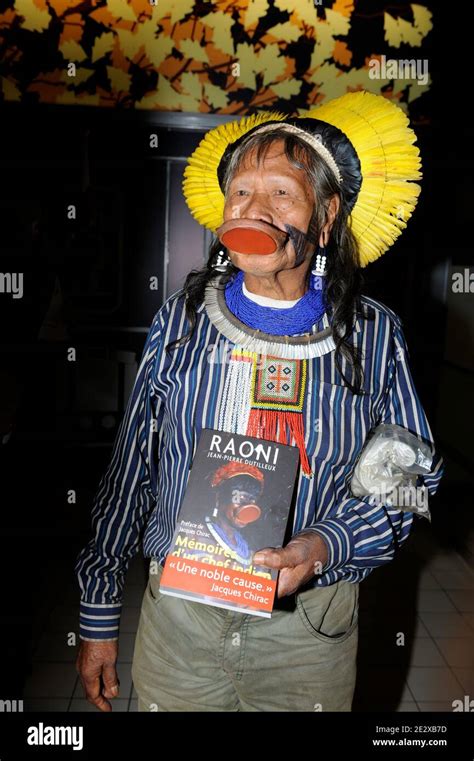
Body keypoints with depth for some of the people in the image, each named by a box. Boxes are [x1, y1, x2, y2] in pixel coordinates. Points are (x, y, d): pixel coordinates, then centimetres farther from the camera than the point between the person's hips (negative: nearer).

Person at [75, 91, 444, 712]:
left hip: (310, 624, 0)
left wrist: (324, 545, -21)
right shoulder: (181, 322, -5)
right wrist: (99, 617, 3)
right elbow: (128, 474, -1)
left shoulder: (374, 336, -7)